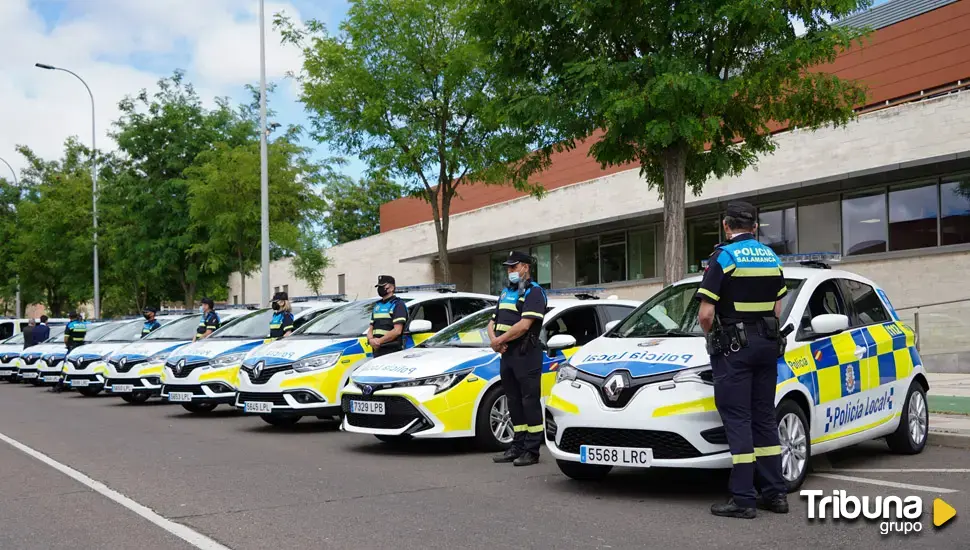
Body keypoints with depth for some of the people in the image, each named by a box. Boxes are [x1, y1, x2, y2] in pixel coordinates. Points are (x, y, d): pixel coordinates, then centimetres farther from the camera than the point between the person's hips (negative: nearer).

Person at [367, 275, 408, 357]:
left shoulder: (398, 305, -3)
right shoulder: (377, 305, 22)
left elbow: (397, 331, -13)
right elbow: (371, 328, 19)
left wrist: (379, 341, -15)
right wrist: (371, 339, -3)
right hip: (377, 351, 8)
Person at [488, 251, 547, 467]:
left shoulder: (533, 292, -6)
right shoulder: (506, 292, 21)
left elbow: (524, 325, -18)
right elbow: (492, 322, 21)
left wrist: (500, 340, -11)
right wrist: (494, 339, 0)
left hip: (526, 354, -9)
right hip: (507, 355, 9)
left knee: (530, 401, -6)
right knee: (514, 401, 12)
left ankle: (532, 450, -4)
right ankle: (517, 447, 19)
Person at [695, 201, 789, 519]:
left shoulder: (723, 257, -9)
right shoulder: (771, 257, 11)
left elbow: (705, 314, -14)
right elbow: (776, 308, 15)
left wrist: (712, 336, 4)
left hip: (734, 347, -6)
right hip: (768, 343, 7)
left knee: (737, 419, -5)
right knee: (764, 417, 12)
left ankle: (743, 499, -5)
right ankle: (776, 493, 15)